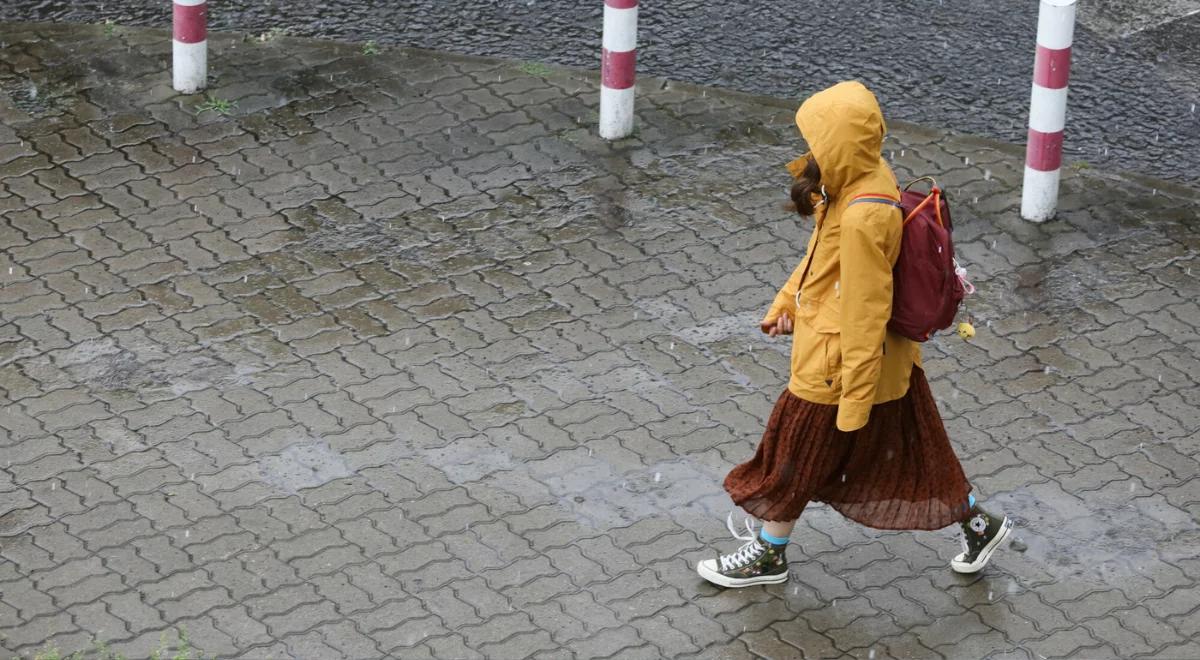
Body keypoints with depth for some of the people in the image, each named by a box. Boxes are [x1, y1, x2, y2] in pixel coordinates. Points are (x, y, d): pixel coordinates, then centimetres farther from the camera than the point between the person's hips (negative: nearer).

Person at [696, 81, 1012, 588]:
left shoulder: (862, 219, -33)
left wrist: (854, 401, -20)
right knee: (910, 447, 23)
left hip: (837, 360, -9)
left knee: (796, 456, 12)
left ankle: (767, 556, 31)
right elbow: (824, 250, 13)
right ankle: (979, 524, 35)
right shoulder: (865, 178, -4)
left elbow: (864, 313, -27)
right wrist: (788, 301, 19)